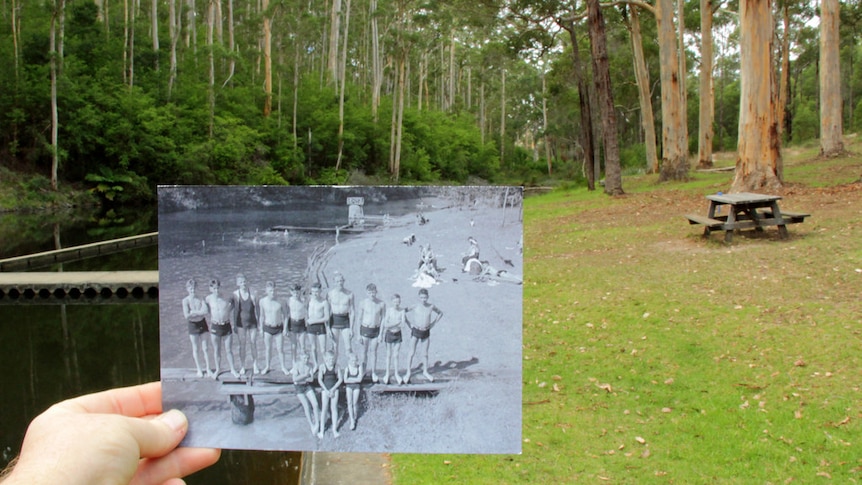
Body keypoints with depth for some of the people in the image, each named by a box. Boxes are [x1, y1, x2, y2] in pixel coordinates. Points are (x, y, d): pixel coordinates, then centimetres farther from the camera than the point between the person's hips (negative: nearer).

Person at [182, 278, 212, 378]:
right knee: (196, 349, 7)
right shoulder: (186, 300, -9)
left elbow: (206, 311, -16)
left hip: (202, 323, 2)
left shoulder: (200, 299, -3)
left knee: (205, 348, 5)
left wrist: (194, 312, -19)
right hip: (193, 325, -2)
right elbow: (186, 316, -19)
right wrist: (200, 313, -14)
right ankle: (199, 370, 18)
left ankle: (208, 369, 13)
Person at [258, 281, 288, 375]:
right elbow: (262, 315, 4)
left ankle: (283, 367, 23)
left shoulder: (280, 301, -11)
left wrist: (285, 328, -4)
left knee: (280, 349, 5)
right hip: (268, 328, 1)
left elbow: (284, 315, -3)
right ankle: (267, 366, 32)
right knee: (268, 348, 13)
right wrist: (261, 328, 7)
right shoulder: (262, 301, -7)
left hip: (279, 328, -1)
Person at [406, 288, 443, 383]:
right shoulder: (415, 307, -13)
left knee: (426, 353, 12)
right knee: (412, 353, 2)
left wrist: (433, 323, 4)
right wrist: (409, 324, -6)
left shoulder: (431, 307, -5)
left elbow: (440, 313, 12)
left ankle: (425, 372, 28)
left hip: (426, 332, 3)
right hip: (415, 332, -2)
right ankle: (408, 373, 12)